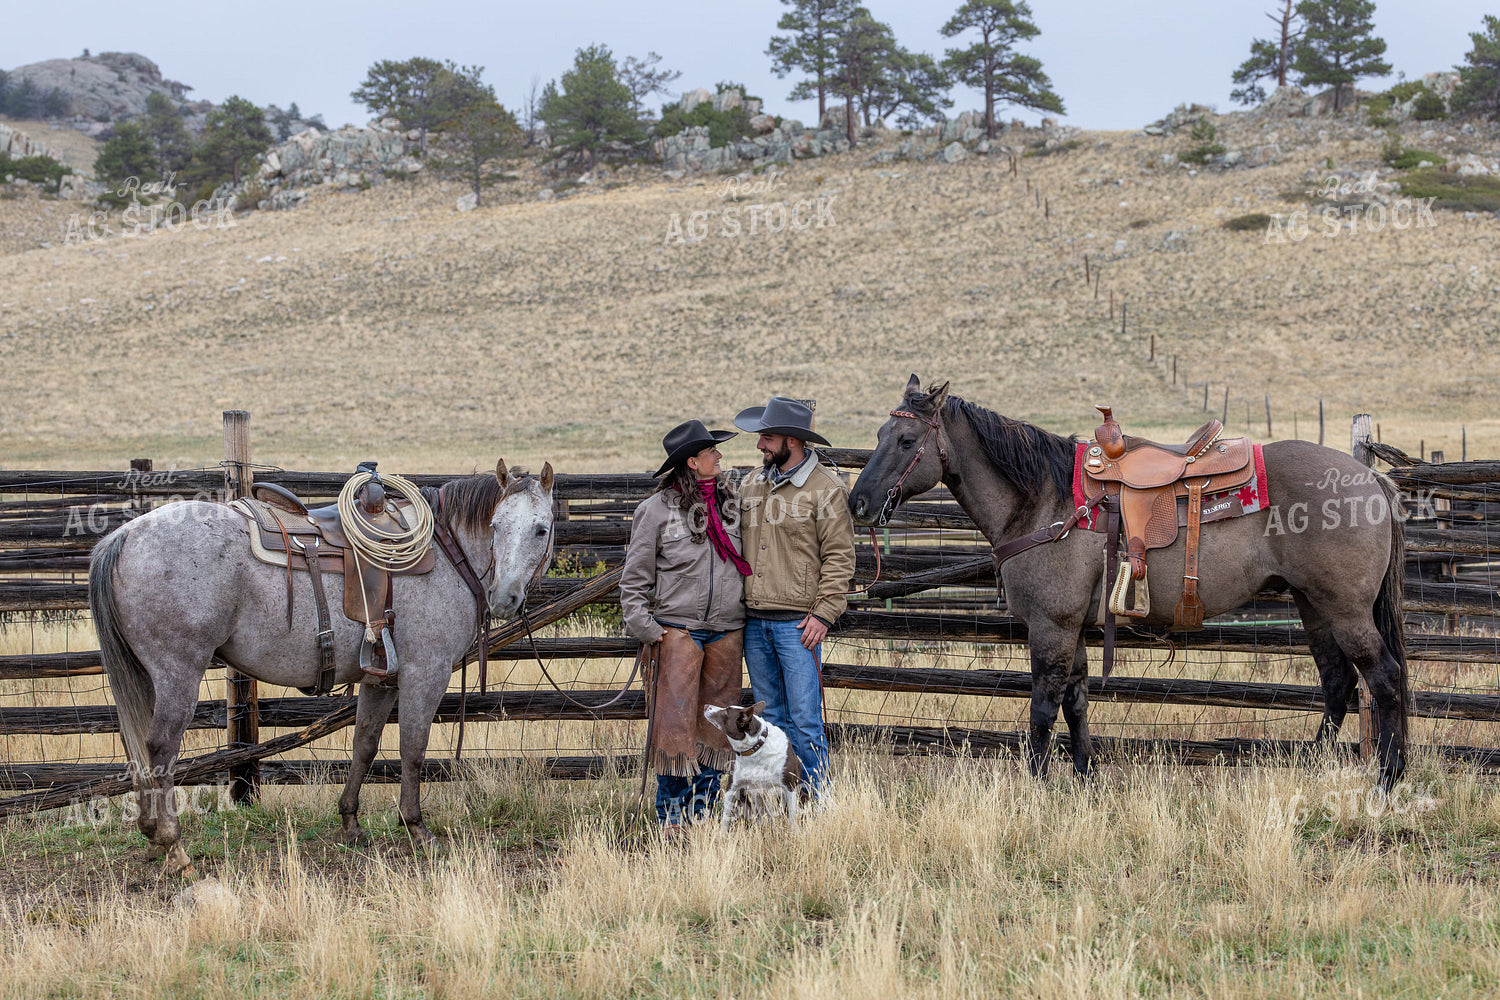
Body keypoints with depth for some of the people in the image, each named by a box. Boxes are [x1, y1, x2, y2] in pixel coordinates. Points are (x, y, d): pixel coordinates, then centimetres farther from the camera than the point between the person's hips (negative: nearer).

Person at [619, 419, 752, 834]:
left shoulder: (731, 503, 9)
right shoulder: (657, 510, -5)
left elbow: (747, 562, 18)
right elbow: (635, 578, -2)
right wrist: (645, 629, -9)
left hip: (726, 632, 5)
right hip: (677, 629, -4)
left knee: (715, 722, 7)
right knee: (676, 721, -6)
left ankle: (703, 809, 14)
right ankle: (670, 813, 2)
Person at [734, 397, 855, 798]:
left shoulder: (826, 489, -6)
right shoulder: (752, 485, 12)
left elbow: (839, 558, -8)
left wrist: (823, 614, -15)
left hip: (797, 624, -6)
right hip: (754, 622, 6)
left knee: (805, 720, -5)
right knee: (771, 720, 11)